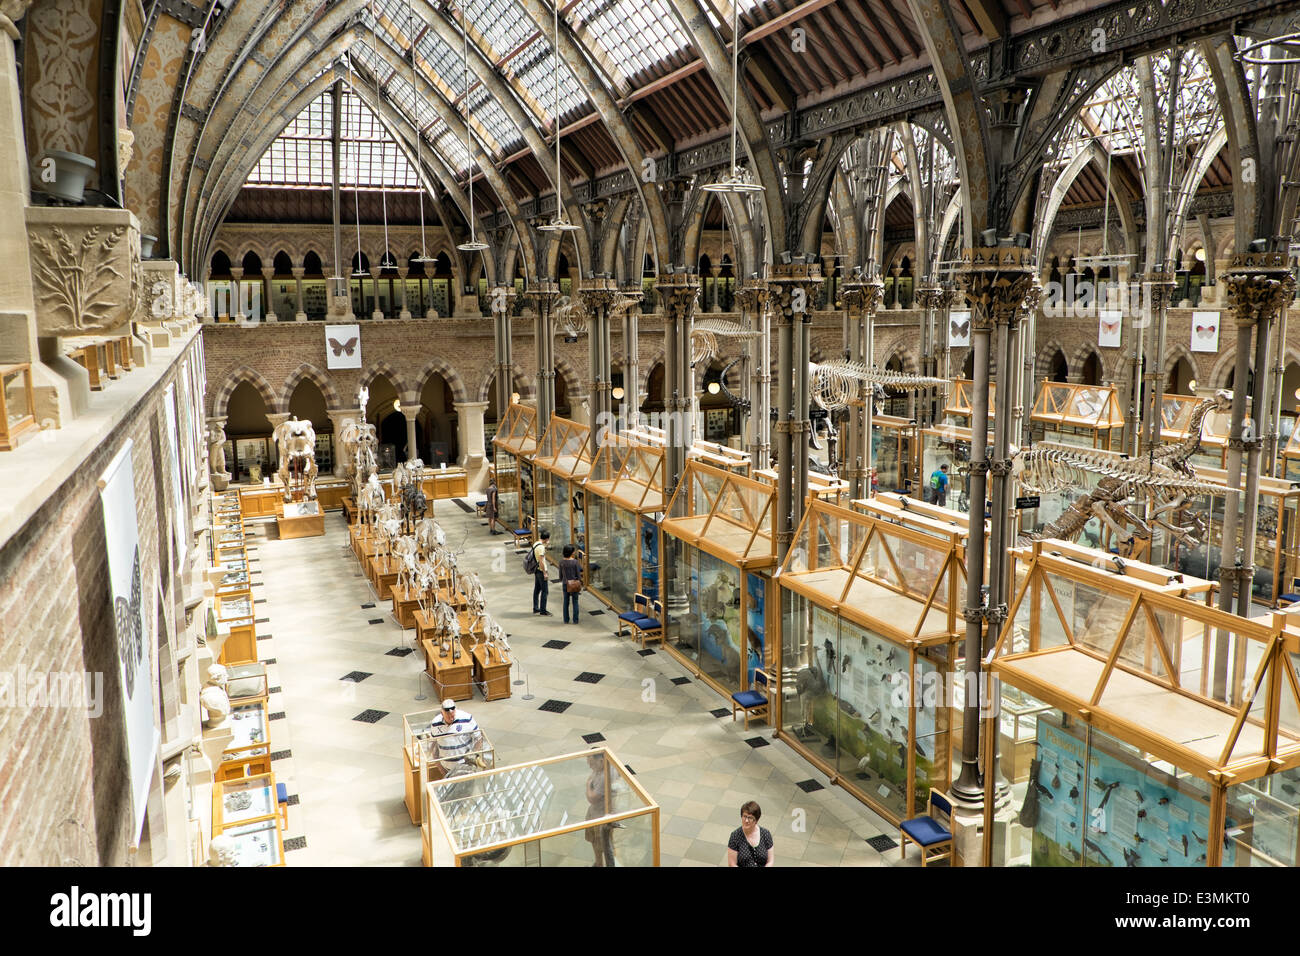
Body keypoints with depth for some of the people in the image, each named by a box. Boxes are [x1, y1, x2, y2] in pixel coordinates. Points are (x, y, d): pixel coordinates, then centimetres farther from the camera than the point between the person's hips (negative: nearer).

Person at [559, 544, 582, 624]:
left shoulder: (561, 561, -6)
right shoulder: (575, 561, -15)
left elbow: (560, 573, 3)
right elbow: (578, 573, -8)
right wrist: (580, 583, 3)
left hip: (565, 584, 3)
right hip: (574, 584, -3)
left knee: (566, 602, 13)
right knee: (575, 602, 8)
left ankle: (566, 620, 17)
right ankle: (575, 620, 11)